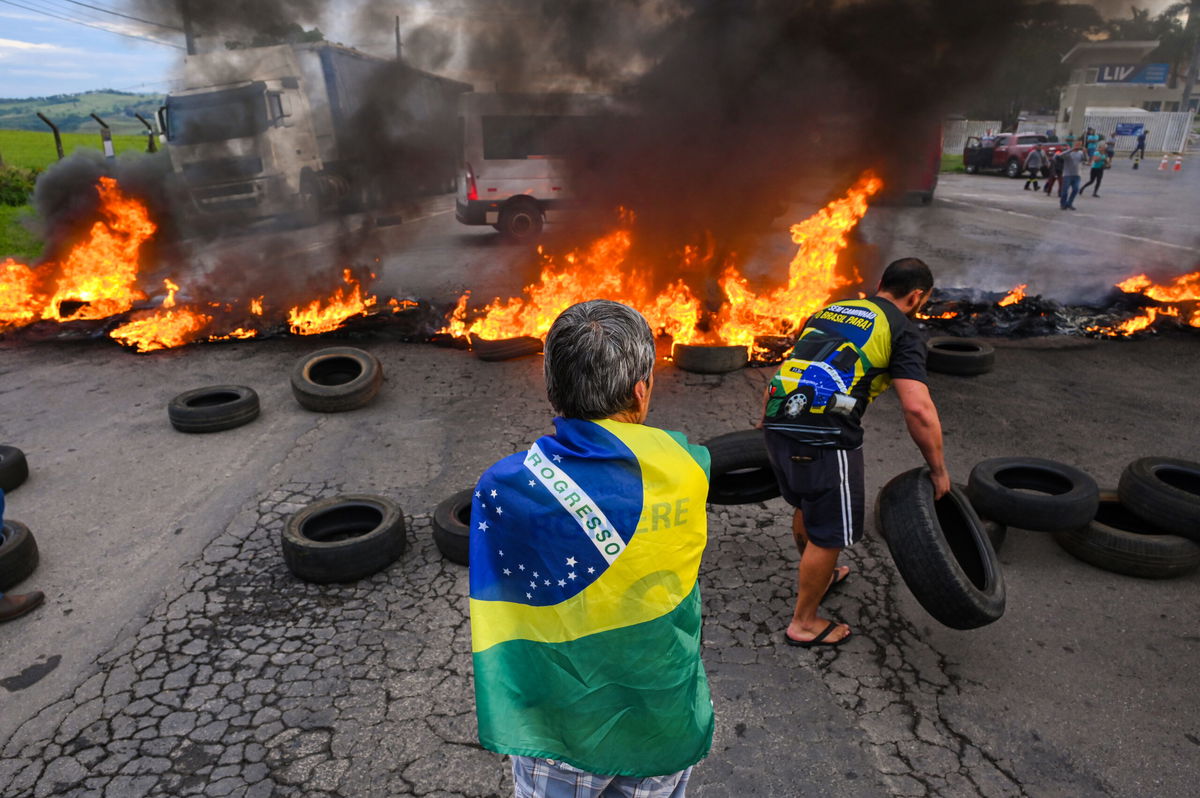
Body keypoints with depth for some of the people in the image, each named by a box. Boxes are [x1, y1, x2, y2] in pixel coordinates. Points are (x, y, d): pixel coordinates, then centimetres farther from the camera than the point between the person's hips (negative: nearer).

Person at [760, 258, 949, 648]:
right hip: (824, 439, -7)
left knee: (806, 507, 29)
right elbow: (918, 408, -9)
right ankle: (803, 624, 26)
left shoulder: (828, 310, 22)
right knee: (830, 532, 11)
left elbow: (783, 374, 22)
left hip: (778, 425, 8)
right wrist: (938, 469, 3)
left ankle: (819, 577, 53)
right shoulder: (901, 331, 3)